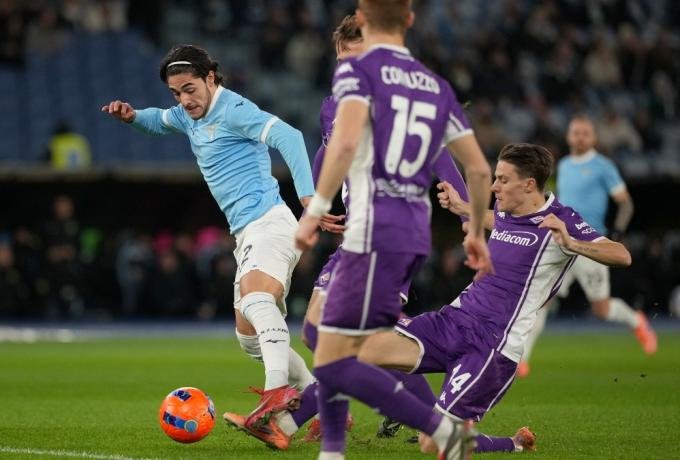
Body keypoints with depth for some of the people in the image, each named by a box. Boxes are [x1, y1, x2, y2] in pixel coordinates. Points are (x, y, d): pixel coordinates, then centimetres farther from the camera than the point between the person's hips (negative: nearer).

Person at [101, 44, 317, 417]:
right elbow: (160, 121, 42)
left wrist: (307, 196, -36)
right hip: (247, 234, 10)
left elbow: (288, 136, -24)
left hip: (269, 222, -10)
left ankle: (279, 390, -55)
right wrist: (132, 117, 18)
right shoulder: (190, 116, 18)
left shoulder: (232, 109, -10)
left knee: (255, 299, -37)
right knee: (251, 339, 12)